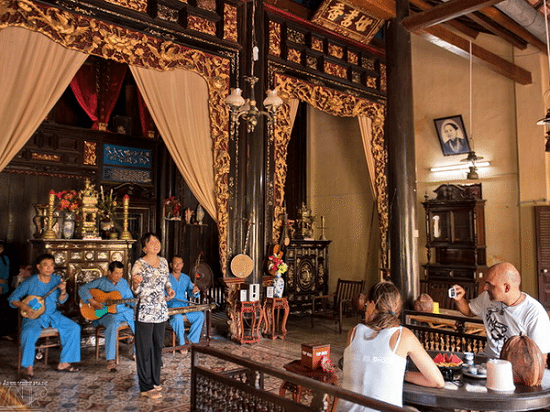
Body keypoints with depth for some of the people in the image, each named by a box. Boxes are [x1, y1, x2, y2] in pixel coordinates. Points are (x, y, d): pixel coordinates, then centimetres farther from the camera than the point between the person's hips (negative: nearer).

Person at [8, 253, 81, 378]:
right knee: (29, 333, -35)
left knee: (74, 328, -11)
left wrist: (63, 291, -19)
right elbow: (13, 298, -3)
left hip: (53, 315, 4)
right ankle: (29, 367, -16)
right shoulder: (30, 283, -9)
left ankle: (63, 363, -3)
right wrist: (25, 307, -19)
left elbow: (61, 301, 3)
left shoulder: (56, 279, 2)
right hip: (34, 316, -4)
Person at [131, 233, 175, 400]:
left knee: (158, 346, 14)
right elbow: (137, 292, -10)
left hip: (161, 311, 6)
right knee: (145, 348, 1)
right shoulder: (139, 264, -11)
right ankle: (146, 387, 11)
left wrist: (169, 289, 1)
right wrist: (136, 283, -31)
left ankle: (155, 380, 29)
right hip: (145, 312, -6)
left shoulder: (163, 262, 7)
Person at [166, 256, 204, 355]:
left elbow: (190, 293, 8)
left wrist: (194, 291, -16)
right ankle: (181, 344, -17)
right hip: (171, 309, -4)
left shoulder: (186, 278, 16)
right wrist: (164, 297, -26)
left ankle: (192, 341, -10)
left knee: (200, 315, -21)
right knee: (178, 317, -36)